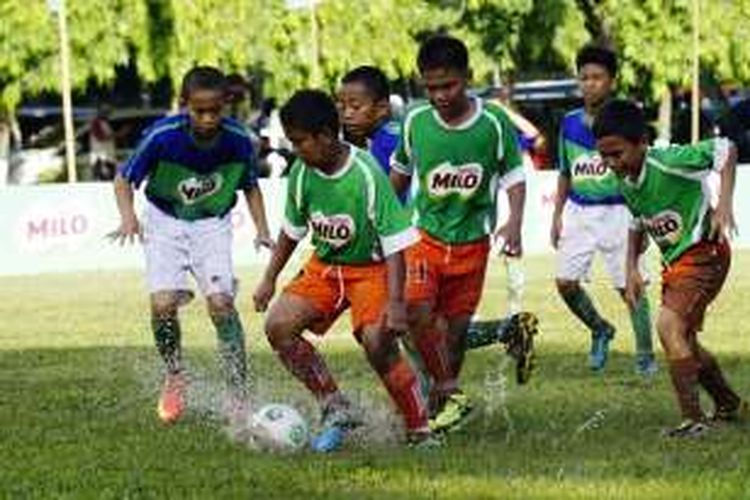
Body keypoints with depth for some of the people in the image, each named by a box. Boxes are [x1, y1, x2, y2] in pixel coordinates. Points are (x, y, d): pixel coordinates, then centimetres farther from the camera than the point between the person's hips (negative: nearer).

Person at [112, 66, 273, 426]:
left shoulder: (238, 140, -17)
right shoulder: (162, 136, -23)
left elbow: (250, 187, 3)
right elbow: (124, 179, -10)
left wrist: (262, 229, -9)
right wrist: (127, 216, -27)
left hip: (212, 224, 0)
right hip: (166, 222, 0)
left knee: (221, 302, -17)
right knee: (163, 304, -16)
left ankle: (238, 393, -8)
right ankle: (174, 377, 11)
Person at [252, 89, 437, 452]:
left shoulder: (367, 174, -24)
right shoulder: (302, 174, -8)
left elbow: (394, 241, -23)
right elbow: (292, 230, 11)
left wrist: (395, 302, -29)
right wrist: (269, 280, 11)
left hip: (371, 268, -6)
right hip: (324, 266, 6)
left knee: (379, 344, -25)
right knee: (278, 325, -13)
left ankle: (419, 432, -8)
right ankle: (336, 409, -1)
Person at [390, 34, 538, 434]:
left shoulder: (493, 123, -10)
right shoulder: (415, 121, -6)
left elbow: (514, 177, 0)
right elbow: (399, 173, 12)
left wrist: (514, 223, -14)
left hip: (472, 240, 0)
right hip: (425, 235, 0)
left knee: (455, 327, 6)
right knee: (416, 310, -21)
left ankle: (439, 401, 24)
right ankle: (451, 394, -14)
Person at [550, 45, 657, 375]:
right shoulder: (570, 123, 7)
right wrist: (557, 215, 13)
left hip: (616, 211, -4)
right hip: (578, 212, 4)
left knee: (630, 286, -3)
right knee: (565, 282, -2)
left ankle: (645, 357, 9)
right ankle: (600, 330, 23)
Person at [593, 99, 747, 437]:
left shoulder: (669, 162, -24)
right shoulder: (625, 182, 0)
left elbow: (725, 149, -18)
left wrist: (724, 204, -25)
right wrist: (632, 269, 9)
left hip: (703, 253, -9)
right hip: (674, 263, 9)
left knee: (668, 324, -25)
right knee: (683, 340, 18)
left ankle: (693, 419, -24)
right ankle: (729, 405, 40)